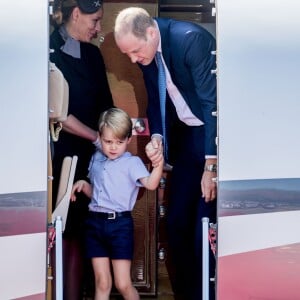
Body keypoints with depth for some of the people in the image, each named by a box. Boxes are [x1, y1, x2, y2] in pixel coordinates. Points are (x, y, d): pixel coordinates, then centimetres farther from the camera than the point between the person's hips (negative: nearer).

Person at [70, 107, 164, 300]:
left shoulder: (132, 162, -6)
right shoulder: (96, 159, 12)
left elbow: (151, 184, -25)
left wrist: (159, 163, -43)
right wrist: (83, 184, 3)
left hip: (120, 224, -5)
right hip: (95, 222, 5)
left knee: (123, 284, 0)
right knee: (102, 283, 12)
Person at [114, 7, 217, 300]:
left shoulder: (191, 38, -23)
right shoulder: (144, 50, -1)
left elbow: (212, 102, -22)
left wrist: (210, 166, -22)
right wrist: (157, 136, -8)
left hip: (214, 133, -7)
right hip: (186, 135, 7)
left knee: (204, 227, -8)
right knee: (176, 221, 9)